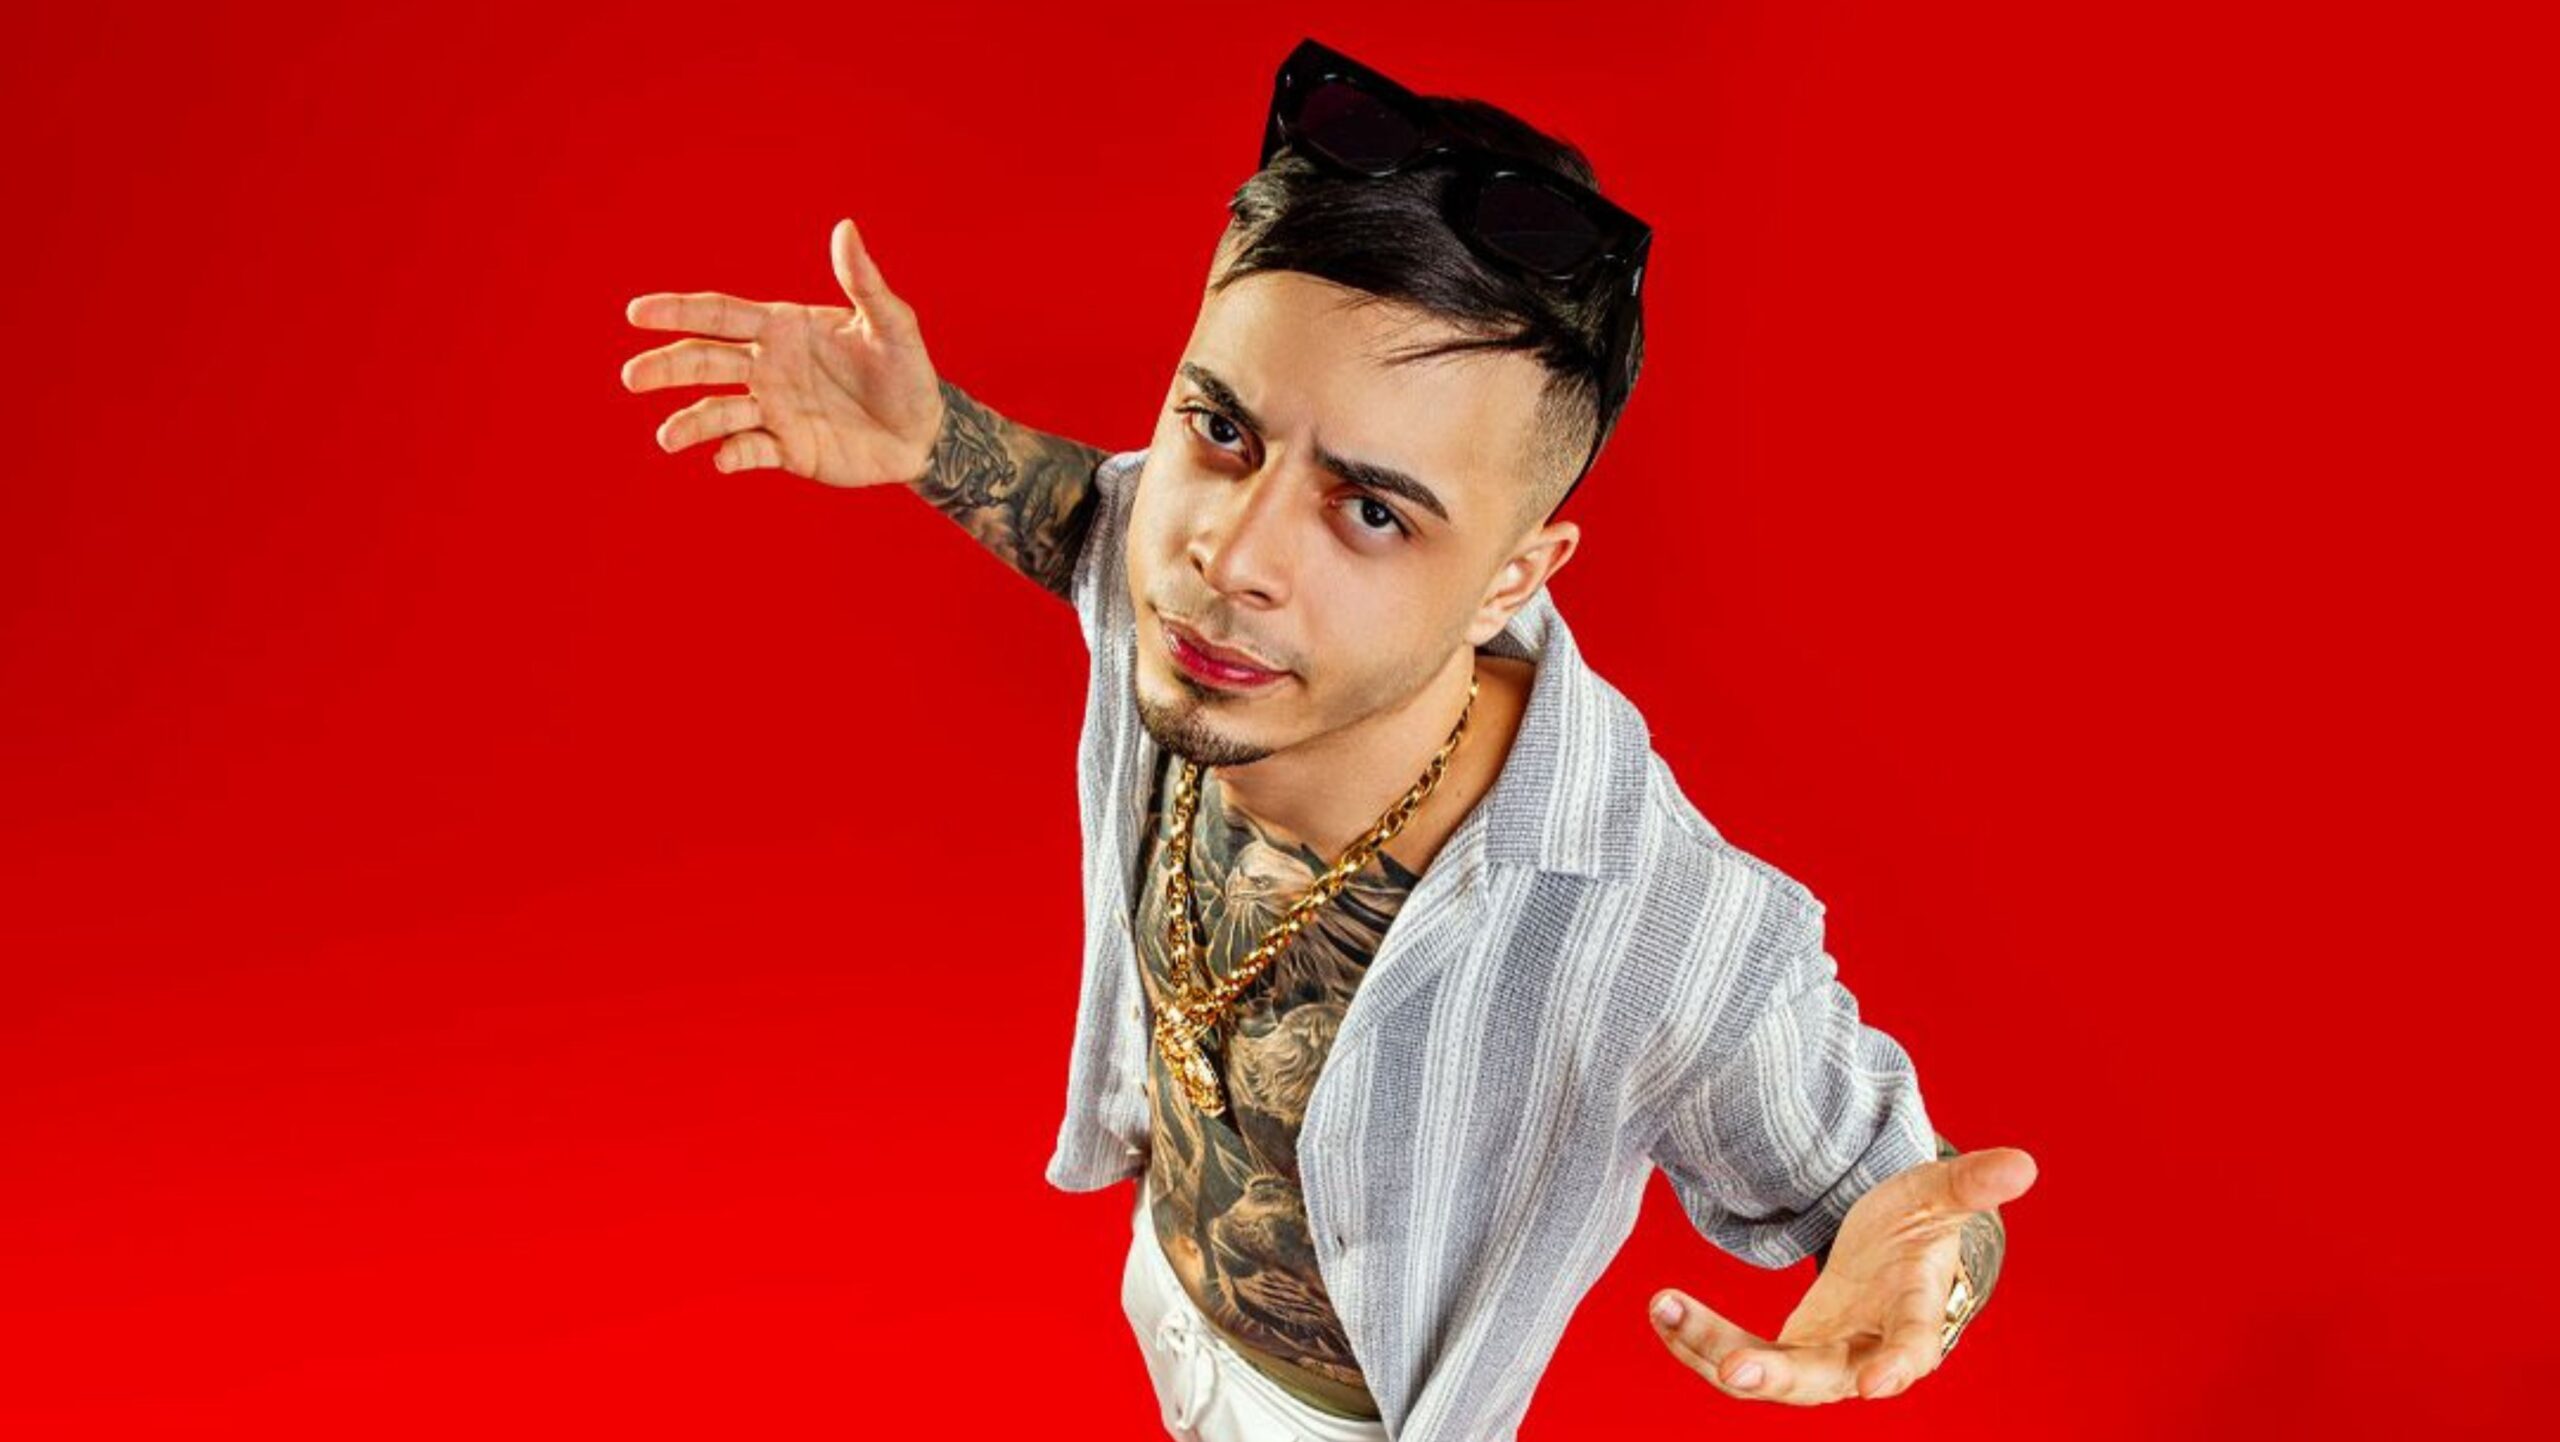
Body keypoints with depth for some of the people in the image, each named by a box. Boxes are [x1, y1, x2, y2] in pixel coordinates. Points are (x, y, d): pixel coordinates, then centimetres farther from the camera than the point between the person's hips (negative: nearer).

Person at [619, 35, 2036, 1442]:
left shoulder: (1680, 954, -44)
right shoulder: (1194, 613, -27)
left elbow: (1865, 1184, -25)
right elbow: (1105, 516, -2)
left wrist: (1919, 1257, -48)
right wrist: (929, 438, -21)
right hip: (1164, 1279, 5)